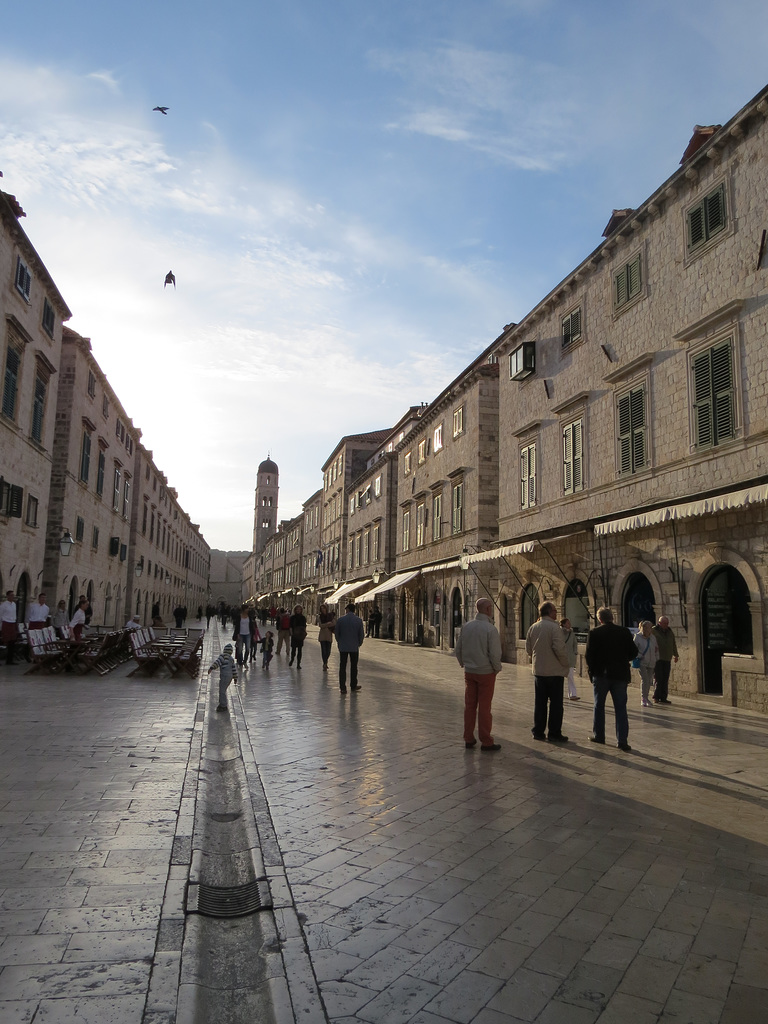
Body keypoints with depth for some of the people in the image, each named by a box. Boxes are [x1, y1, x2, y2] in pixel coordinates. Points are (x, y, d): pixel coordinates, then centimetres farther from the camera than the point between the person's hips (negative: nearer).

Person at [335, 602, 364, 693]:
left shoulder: (340, 620, -7)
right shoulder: (359, 620, -6)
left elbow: (337, 633, 1)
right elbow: (362, 634, -3)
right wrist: (359, 643, 14)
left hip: (343, 647, 0)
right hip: (354, 647, 1)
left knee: (342, 667, 5)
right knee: (353, 667, 14)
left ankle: (342, 687, 2)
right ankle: (353, 685, 23)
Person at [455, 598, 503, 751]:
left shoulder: (467, 627, 1)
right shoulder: (490, 629, -16)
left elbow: (457, 650, 7)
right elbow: (495, 653, -20)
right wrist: (497, 668, -2)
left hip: (469, 671, 5)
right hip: (486, 672, -5)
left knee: (470, 705, 11)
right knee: (484, 707, 2)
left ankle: (468, 739, 19)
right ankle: (486, 741, 9)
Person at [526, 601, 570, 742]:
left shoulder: (533, 628, 6)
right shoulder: (554, 627, -14)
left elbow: (528, 648, 10)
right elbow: (559, 648, -20)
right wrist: (565, 664, -6)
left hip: (538, 671, 6)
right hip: (555, 671, -6)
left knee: (539, 703, 12)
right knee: (555, 704, 3)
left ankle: (538, 731, 16)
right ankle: (554, 733, 6)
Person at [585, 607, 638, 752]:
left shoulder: (594, 633, -8)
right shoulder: (624, 632, -2)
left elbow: (589, 654, -9)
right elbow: (633, 652, 2)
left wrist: (592, 670, 6)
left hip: (601, 674, -1)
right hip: (620, 674, 1)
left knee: (599, 706, 14)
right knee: (620, 708, 4)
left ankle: (598, 735, 20)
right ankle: (622, 740, -1)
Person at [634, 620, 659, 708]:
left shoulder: (653, 637, 6)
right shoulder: (637, 637, -8)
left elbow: (656, 649, 17)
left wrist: (656, 659, 12)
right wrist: (639, 656, -14)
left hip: (651, 663, 5)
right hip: (641, 662, -5)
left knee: (649, 680, 8)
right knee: (644, 679, -15)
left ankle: (646, 698, 23)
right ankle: (643, 699, -11)